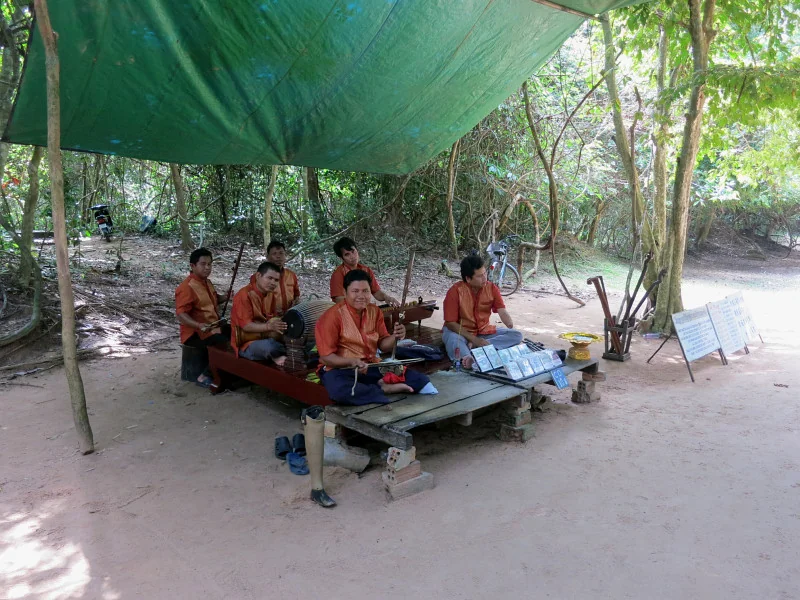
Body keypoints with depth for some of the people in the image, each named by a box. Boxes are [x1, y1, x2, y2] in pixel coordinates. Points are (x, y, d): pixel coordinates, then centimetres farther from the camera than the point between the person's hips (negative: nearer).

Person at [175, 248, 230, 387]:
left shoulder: (207, 282, 13)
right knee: (224, 343, -30)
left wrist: (225, 297, 11)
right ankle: (205, 376, -15)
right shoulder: (186, 287, -17)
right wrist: (199, 325, -38)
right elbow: (181, 315, -24)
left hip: (213, 327, 10)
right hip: (195, 332, -10)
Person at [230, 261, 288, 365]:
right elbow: (246, 326, -21)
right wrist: (269, 326, -36)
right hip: (247, 344, -7)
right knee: (270, 345, -37)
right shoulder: (244, 295, -15)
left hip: (265, 338, 7)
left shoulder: (269, 294, 8)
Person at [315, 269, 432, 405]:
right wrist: (352, 362, -31)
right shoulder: (332, 316, -12)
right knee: (339, 391, -42)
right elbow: (326, 356, -14)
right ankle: (383, 388, -22)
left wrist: (395, 337, -16)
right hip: (340, 369, -4)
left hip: (372, 366, 5)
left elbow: (383, 346, 6)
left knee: (419, 380, -7)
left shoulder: (375, 311, 5)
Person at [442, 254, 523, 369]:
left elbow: (502, 312, -14)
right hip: (460, 331, -4)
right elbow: (451, 323, -18)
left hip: (484, 331, 4)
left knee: (516, 335, -14)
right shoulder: (455, 291, -18)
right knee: (452, 338, -37)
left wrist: (511, 325, -38)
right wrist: (474, 339, -26)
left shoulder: (492, 288, -6)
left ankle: (473, 347, -29)